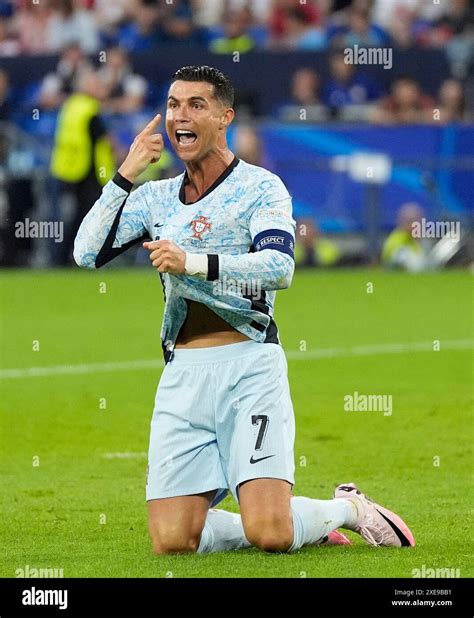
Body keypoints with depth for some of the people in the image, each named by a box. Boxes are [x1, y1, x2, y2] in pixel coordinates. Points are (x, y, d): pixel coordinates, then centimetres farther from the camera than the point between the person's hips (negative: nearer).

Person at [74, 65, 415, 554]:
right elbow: (86, 253, 6)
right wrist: (126, 174, 0)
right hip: (182, 375, 5)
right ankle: (307, 526, 14)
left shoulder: (260, 187, 0)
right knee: (171, 541, -8)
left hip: (248, 366, -5)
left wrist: (193, 263, -26)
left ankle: (348, 508, 14)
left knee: (268, 534, -19)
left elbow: (279, 266, -16)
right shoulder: (155, 198, 16)